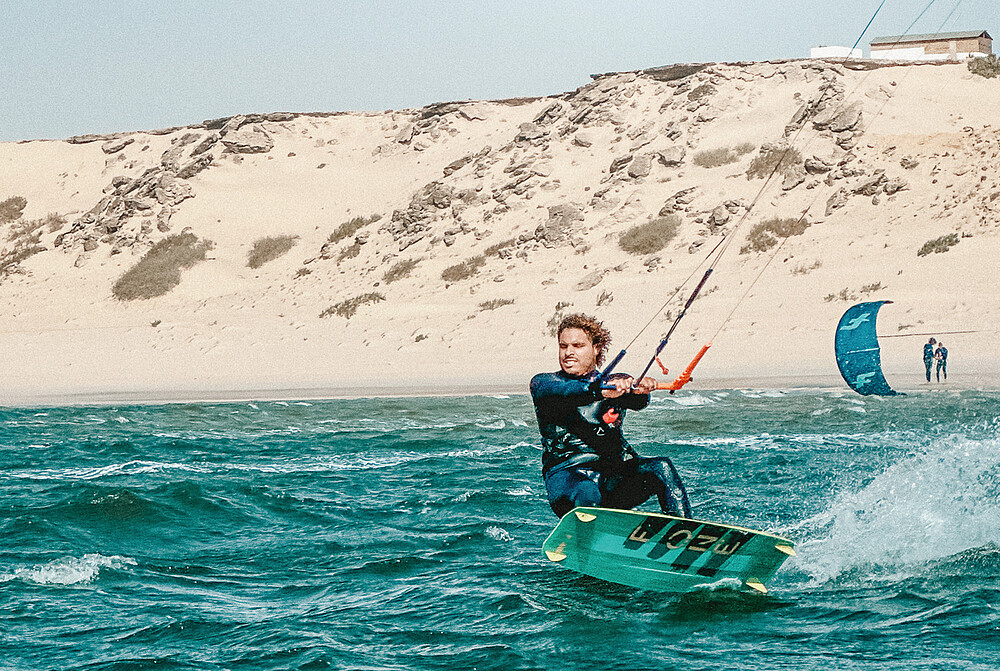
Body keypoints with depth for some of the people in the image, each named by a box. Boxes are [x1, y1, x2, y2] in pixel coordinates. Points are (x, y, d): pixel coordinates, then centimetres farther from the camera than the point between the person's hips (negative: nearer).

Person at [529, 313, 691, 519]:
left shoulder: (616, 383, 17)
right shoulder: (542, 382, 9)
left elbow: (637, 401, -7)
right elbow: (561, 392, -16)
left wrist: (641, 388, -34)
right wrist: (600, 391, -37)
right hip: (567, 473, -3)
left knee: (661, 468, -22)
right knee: (586, 494, -37)